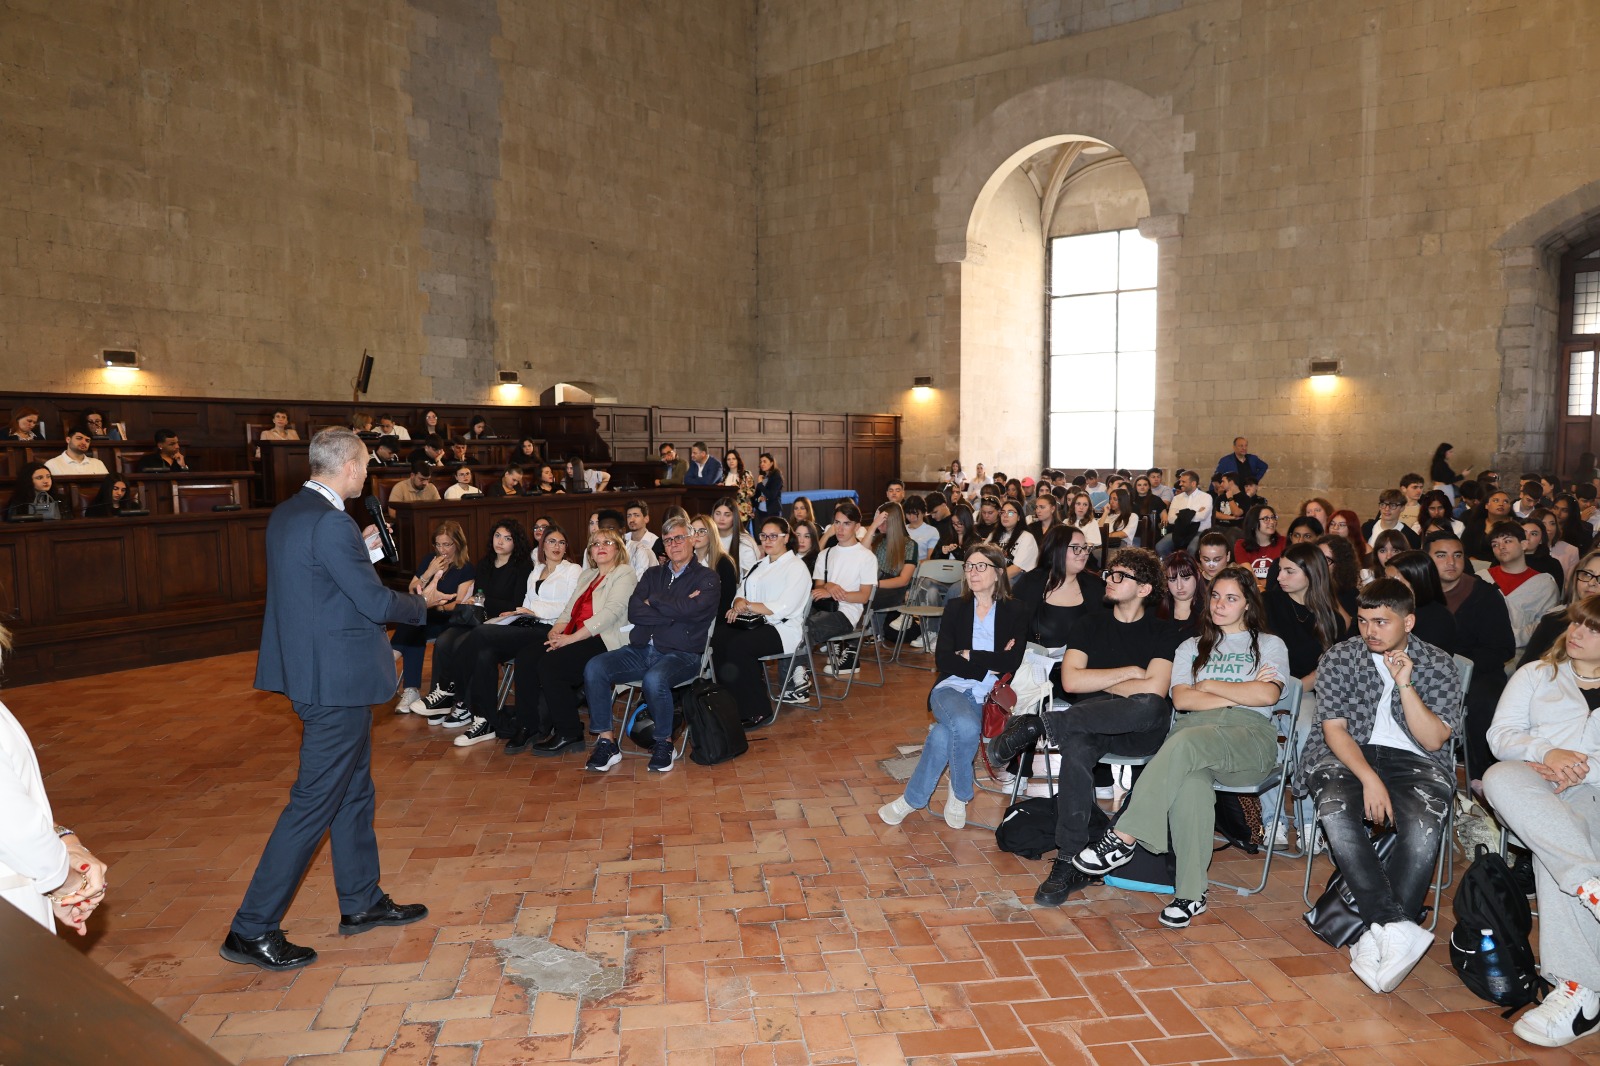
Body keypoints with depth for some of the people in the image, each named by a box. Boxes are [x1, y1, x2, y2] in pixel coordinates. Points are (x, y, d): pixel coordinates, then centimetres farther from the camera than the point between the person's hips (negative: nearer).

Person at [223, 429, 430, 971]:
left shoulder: (285, 514, 8)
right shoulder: (332, 524, -22)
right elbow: (377, 603, -19)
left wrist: (362, 549, 17)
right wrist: (424, 602, -1)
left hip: (312, 672, 10)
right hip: (337, 681, -10)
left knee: (354, 791, 20)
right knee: (314, 802, 0)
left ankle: (362, 902, 33)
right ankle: (252, 930, 10)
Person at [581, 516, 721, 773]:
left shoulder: (707, 578, 5)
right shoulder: (653, 574, 20)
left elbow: (689, 610, -15)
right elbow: (633, 612, 3)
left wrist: (653, 601, 0)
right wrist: (674, 612, -7)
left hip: (680, 654, -5)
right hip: (641, 650, 5)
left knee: (654, 679, -36)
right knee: (594, 667, -19)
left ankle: (664, 743, -11)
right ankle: (606, 742, -12)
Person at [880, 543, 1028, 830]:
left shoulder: (1014, 612, 6)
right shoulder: (955, 608, 12)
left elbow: (1012, 664, -8)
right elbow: (942, 660, -1)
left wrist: (969, 656, -5)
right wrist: (989, 664, -8)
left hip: (989, 698, -1)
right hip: (952, 689, 1)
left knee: (943, 734, -32)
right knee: (966, 726, -36)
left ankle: (912, 799, -11)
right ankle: (960, 794, -11)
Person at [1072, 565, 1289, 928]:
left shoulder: (1269, 645, 21)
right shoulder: (1192, 647, 28)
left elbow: (1268, 695, 0)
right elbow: (1182, 698, 9)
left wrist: (1210, 685, 6)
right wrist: (1241, 693, 3)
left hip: (1249, 737, -2)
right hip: (1193, 729, 2)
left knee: (1185, 742, -38)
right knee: (1191, 786, -37)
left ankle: (1124, 838, -37)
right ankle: (1192, 894, -30)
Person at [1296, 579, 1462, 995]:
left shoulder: (1438, 666, 4)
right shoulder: (1338, 658, 3)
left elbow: (1433, 741, -4)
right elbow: (1334, 729, -3)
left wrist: (1404, 684, -15)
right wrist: (1369, 778, -18)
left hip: (1413, 761, 0)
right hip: (1345, 755, 0)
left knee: (1424, 828, -32)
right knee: (1335, 812, -33)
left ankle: (1376, 935, -28)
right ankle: (1398, 927, -35)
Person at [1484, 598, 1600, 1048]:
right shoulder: (1535, 674, 24)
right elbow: (1500, 735, 10)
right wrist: (1548, 752, -11)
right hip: (1533, 781, 2)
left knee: (1554, 852, -37)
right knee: (1500, 777, -39)